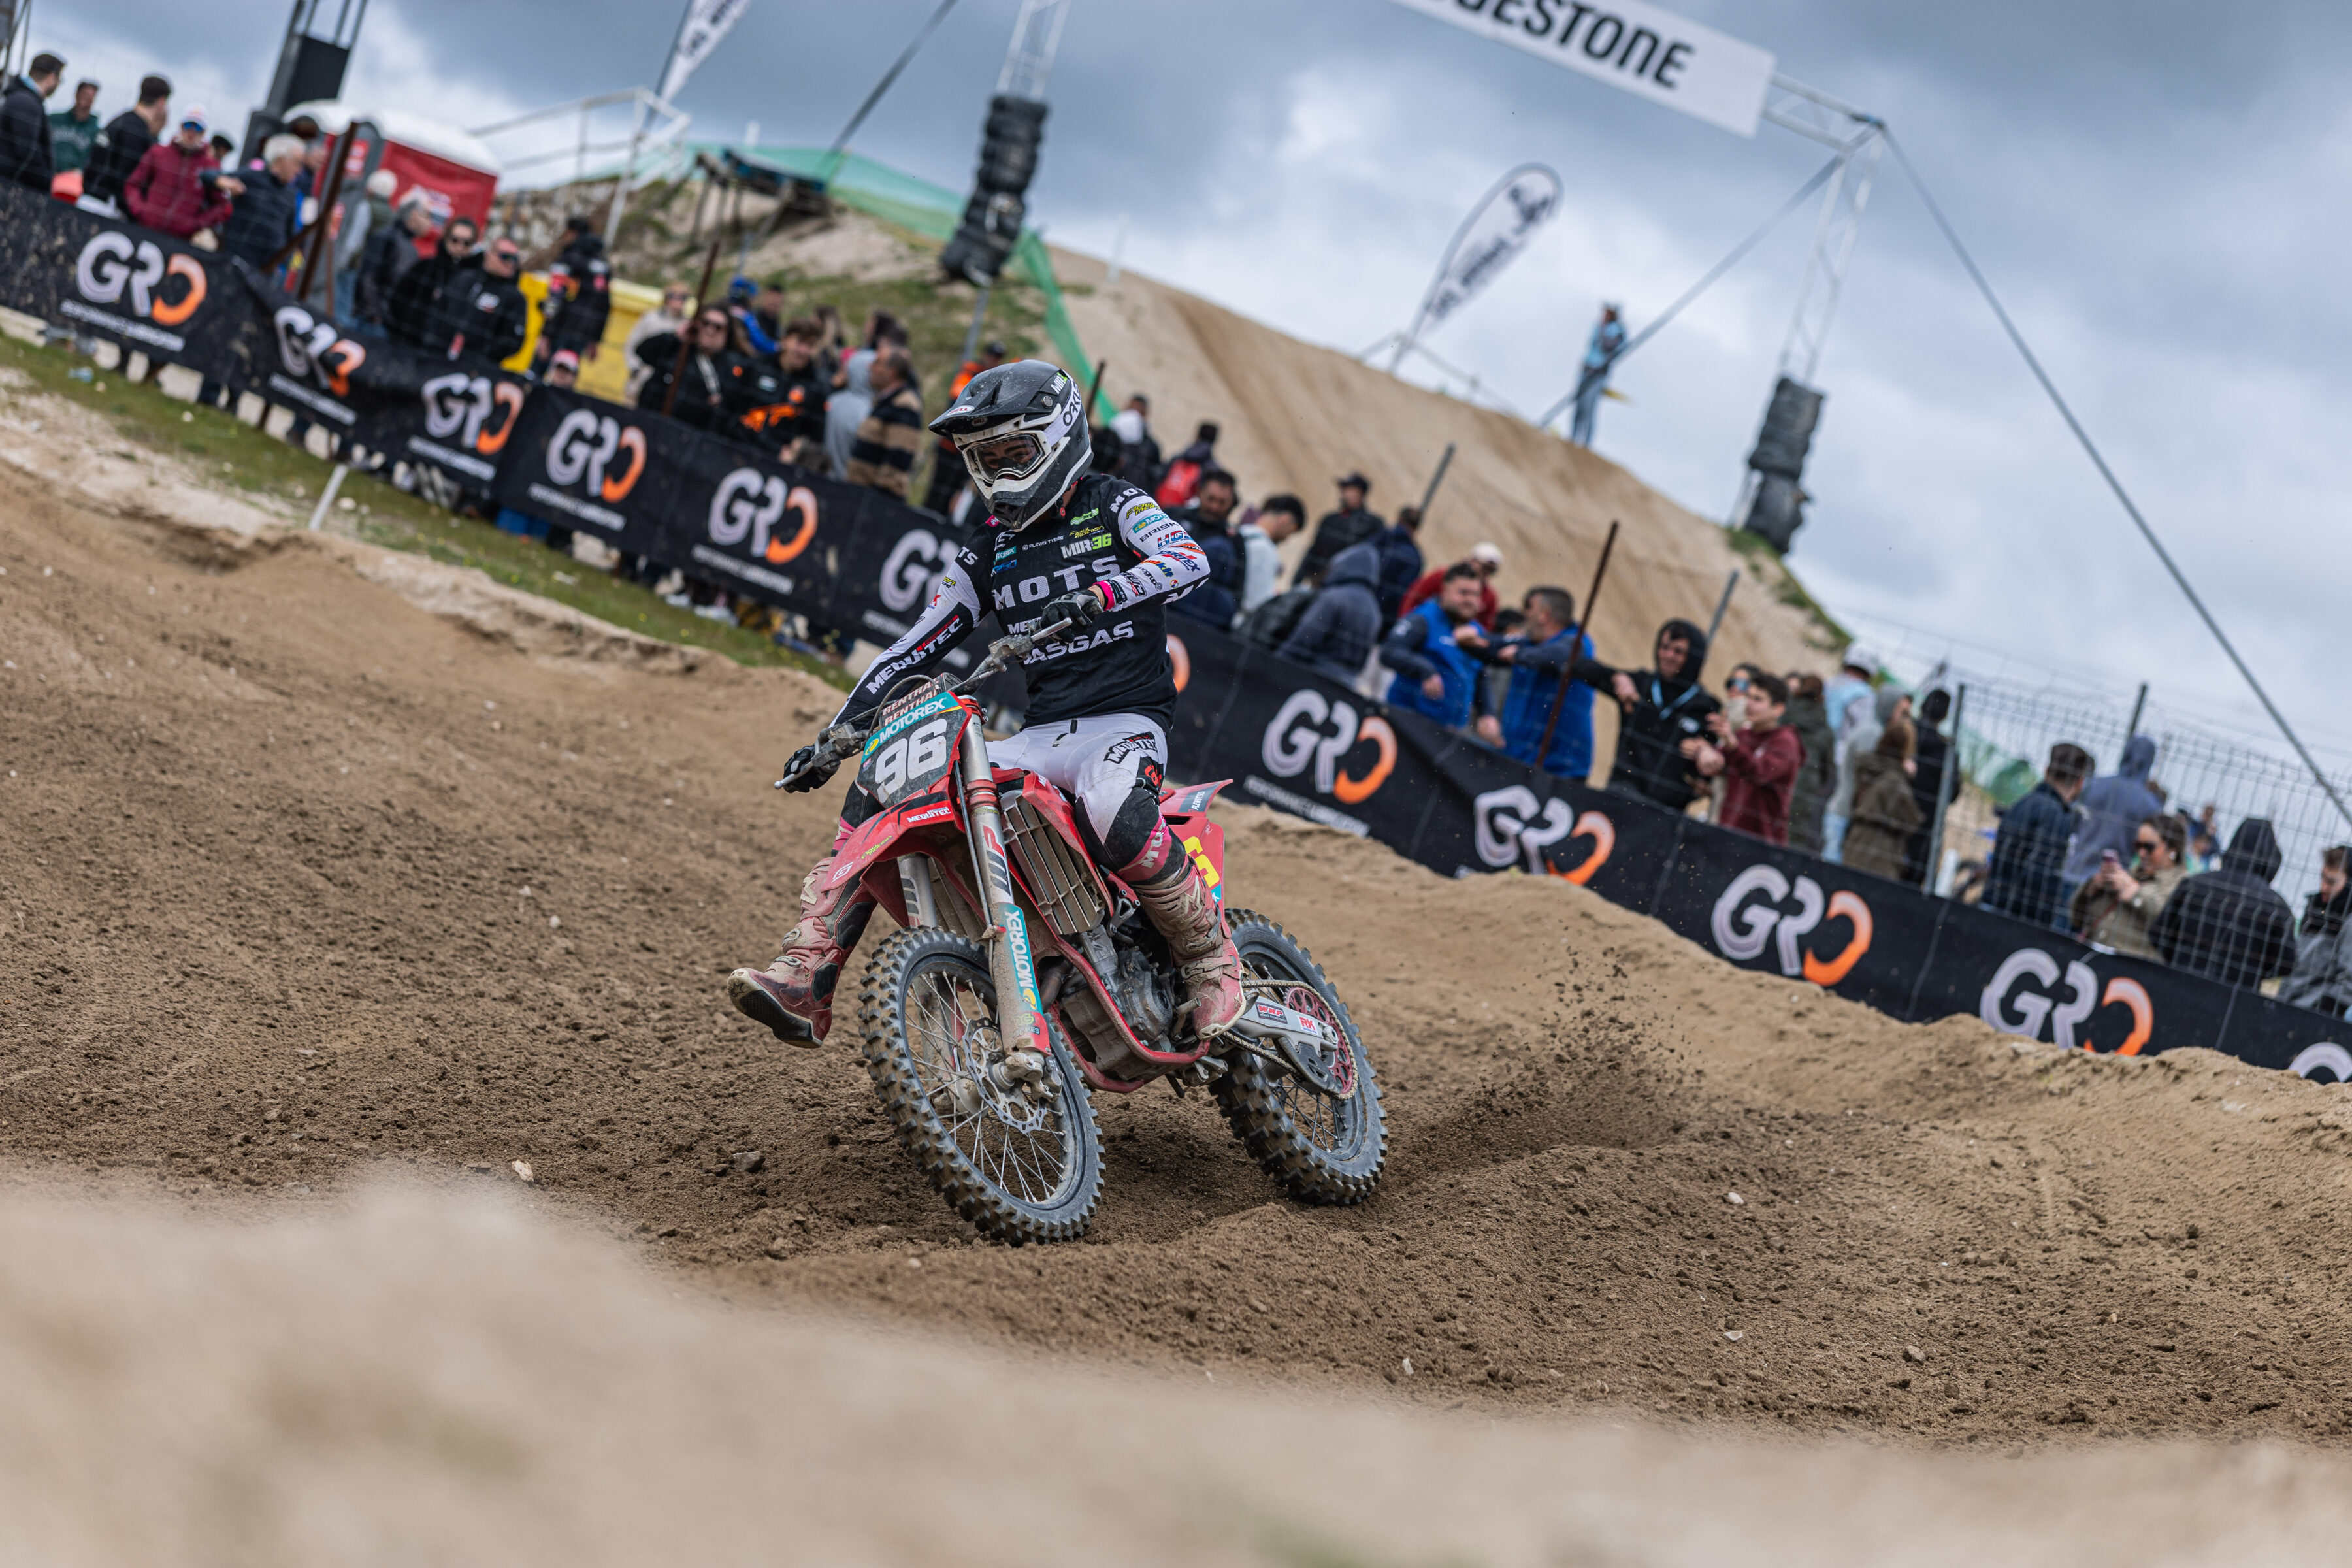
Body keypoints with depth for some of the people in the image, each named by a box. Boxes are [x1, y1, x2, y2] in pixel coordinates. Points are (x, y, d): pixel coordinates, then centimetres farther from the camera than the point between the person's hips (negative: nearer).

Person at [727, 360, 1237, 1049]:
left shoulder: (1114, 506, 0)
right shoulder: (990, 553, 16)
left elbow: (1189, 559, -20)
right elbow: (910, 653, 16)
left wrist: (1096, 598, -36)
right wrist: (833, 739, 6)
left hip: (1126, 721, -6)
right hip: (1039, 736, 6)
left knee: (1113, 812, -41)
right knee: (875, 793, -9)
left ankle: (1213, 965, -20)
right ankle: (805, 981, -13)